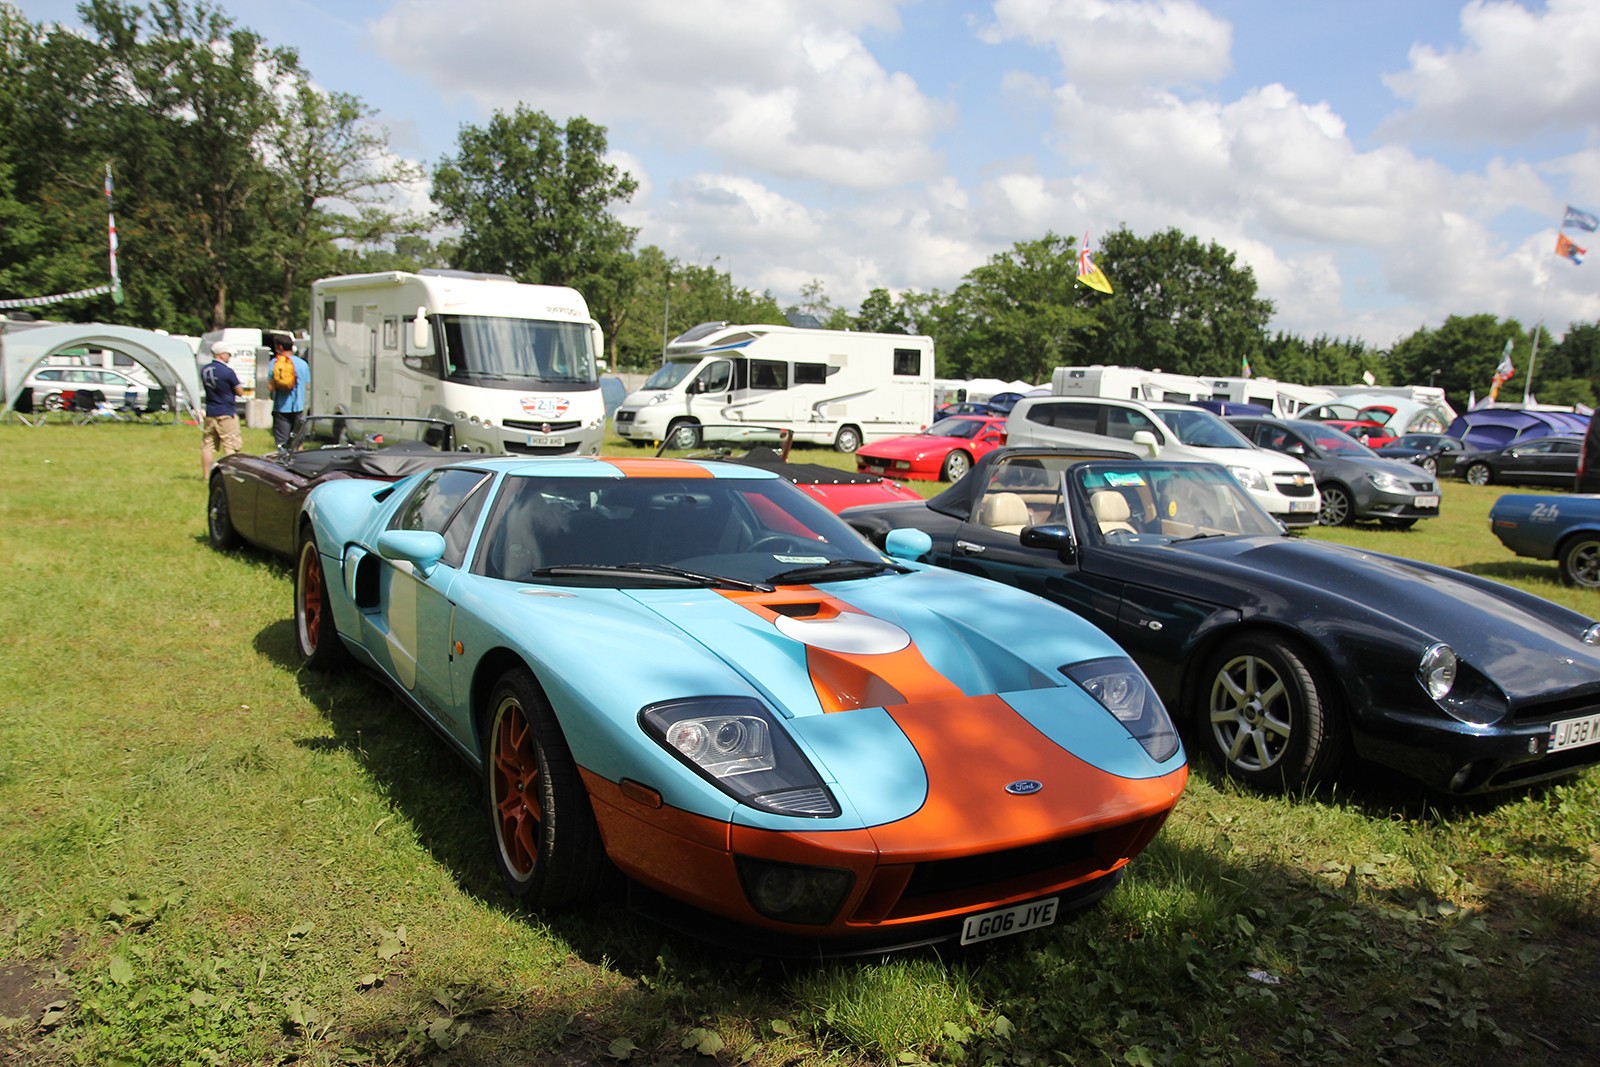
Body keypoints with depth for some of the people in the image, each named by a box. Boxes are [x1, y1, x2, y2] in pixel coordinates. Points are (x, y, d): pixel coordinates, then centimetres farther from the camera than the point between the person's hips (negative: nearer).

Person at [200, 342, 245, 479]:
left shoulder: (204, 370, 5)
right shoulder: (227, 371, -15)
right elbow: (240, 392, -9)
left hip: (210, 413, 6)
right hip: (227, 413, -6)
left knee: (207, 445, 11)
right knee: (230, 446, -1)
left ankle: (206, 475, 16)